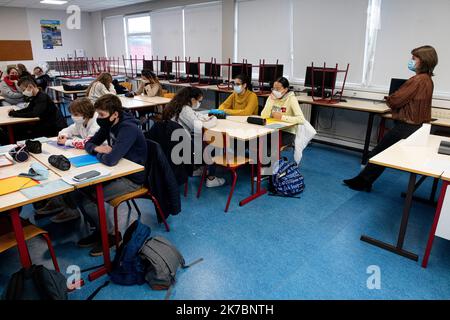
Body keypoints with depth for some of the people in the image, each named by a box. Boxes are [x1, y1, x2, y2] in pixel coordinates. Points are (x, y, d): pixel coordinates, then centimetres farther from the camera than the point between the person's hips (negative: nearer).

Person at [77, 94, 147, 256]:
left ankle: (111, 234, 8)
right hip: (118, 172, 9)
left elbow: (111, 160, -36)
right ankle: (100, 229, 16)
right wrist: (96, 148, -12)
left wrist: (97, 154, -13)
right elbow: (89, 143, 13)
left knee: (88, 200, -15)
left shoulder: (128, 129, -27)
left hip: (132, 178, -9)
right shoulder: (109, 124, 2)